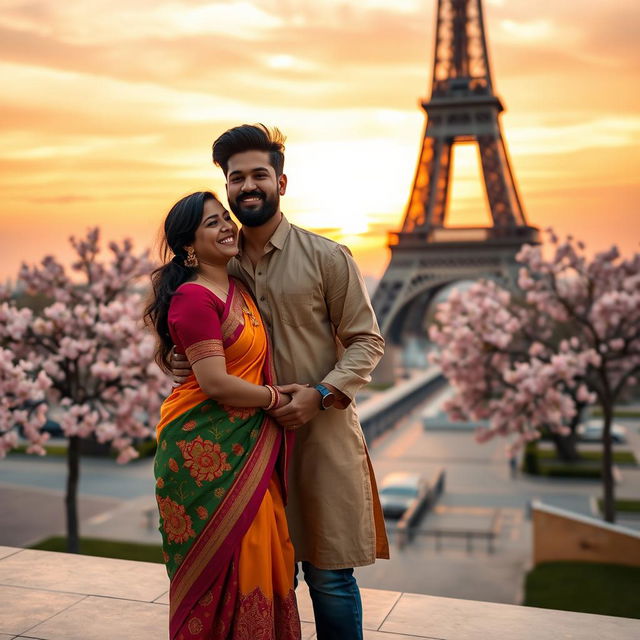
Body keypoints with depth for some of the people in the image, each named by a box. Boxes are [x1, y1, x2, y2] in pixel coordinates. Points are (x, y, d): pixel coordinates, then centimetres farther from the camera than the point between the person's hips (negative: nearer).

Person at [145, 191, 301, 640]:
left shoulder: (238, 289, 10)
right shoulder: (194, 298, -16)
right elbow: (216, 384, -20)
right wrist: (278, 399, -8)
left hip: (245, 444, 8)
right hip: (205, 448, -8)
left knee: (257, 554, 13)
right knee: (220, 562, 4)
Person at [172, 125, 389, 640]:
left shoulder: (326, 257, -3)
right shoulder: (222, 264, 8)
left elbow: (366, 341, -3)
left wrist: (321, 395, -17)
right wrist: (186, 363, -2)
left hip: (321, 430, -3)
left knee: (328, 574, 4)